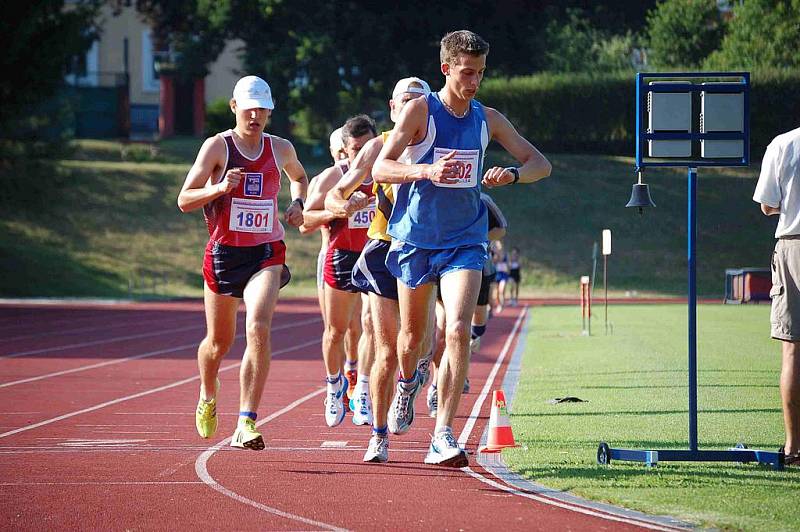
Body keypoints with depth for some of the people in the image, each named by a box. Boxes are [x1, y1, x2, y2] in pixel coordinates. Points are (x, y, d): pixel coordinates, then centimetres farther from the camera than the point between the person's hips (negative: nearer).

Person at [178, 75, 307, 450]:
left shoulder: (281, 149, 5)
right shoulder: (218, 146, -5)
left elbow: (299, 177, 30)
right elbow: (184, 200, -8)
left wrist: (297, 202, 9)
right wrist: (220, 188, -24)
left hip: (266, 254, 1)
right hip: (224, 252, -1)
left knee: (259, 329, -23)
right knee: (219, 341, 12)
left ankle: (246, 425, -25)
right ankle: (207, 397, 47)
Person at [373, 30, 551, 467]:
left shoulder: (487, 119, 4)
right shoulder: (421, 110, -7)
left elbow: (541, 164, 9)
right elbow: (380, 169, -13)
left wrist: (513, 174, -14)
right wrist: (426, 170, -31)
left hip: (465, 242, 1)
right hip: (416, 238, -1)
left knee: (458, 331, -18)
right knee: (412, 334, 13)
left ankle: (443, 435, -19)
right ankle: (408, 382, 49)